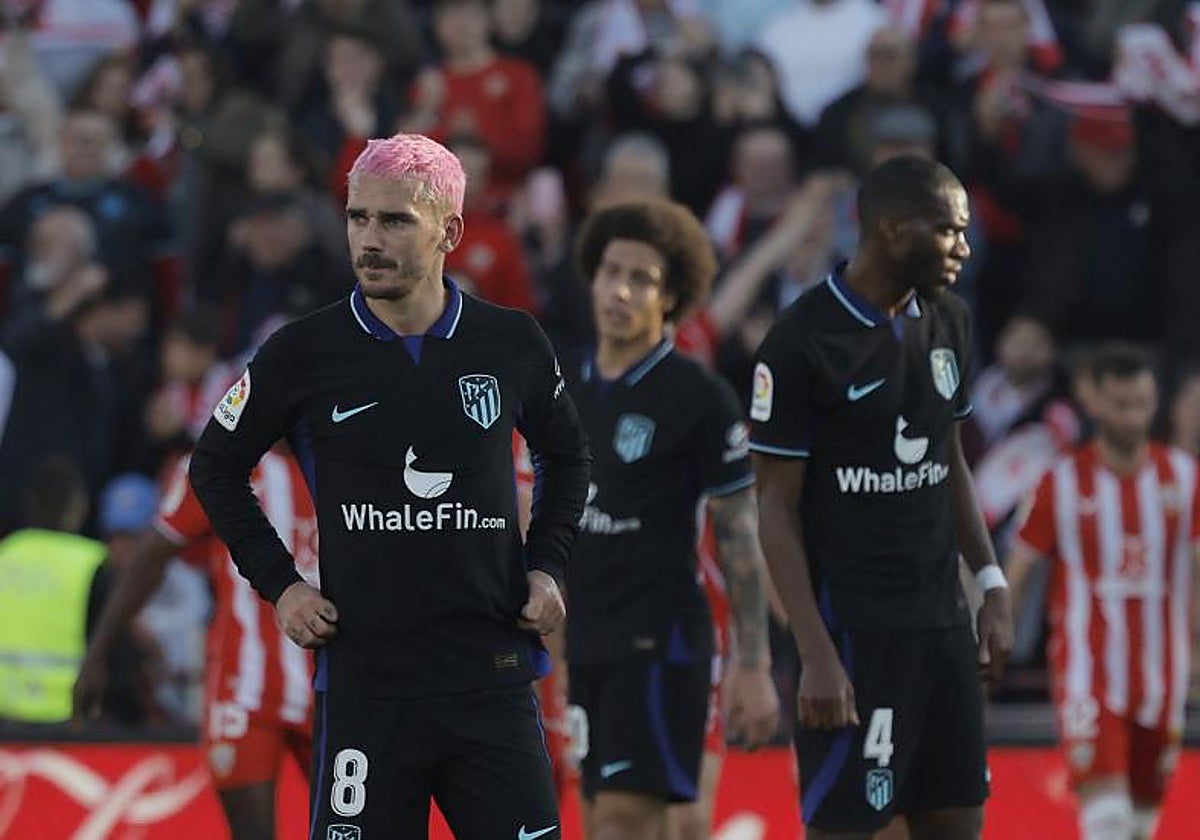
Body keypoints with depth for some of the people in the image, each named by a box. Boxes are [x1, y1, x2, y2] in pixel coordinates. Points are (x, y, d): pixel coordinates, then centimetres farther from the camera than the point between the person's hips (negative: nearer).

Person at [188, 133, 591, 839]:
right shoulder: (305, 353, -1)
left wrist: (546, 568, 10)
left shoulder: (513, 345, 2)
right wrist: (279, 583, 5)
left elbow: (567, 456, 22)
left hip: (493, 677, 1)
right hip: (362, 679, -1)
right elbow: (216, 467, 14)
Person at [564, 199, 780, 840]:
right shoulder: (567, 389, 10)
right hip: (584, 642, 7)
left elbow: (741, 539, -7)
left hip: (659, 642, -7)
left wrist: (753, 667, -10)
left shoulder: (700, 399, -8)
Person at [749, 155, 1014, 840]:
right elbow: (778, 508, -10)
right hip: (853, 626, -7)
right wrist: (816, 654, -16)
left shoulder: (948, 322, 10)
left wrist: (991, 580, 10)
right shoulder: (803, 341, -11)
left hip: (945, 624, 7)